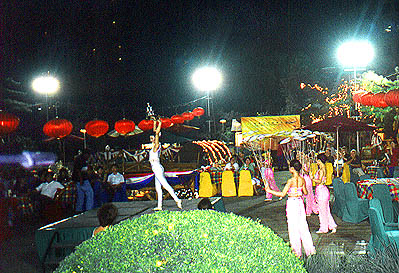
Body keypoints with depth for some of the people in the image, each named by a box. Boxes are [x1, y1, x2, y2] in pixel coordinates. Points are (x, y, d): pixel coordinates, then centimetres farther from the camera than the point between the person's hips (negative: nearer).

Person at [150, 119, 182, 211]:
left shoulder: (156, 145, -8)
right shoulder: (154, 145, 13)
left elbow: (157, 132, -17)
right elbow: (154, 131, 24)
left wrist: (160, 123, -12)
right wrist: (155, 122, 27)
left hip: (157, 169, -9)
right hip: (157, 169, 9)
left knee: (165, 185, -11)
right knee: (158, 188, 7)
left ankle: (177, 199, -13)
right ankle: (159, 206, 7)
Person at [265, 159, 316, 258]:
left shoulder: (291, 181, -17)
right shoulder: (302, 180, 1)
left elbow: (282, 194, -17)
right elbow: (305, 192, 12)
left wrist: (269, 191, -11)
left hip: (292, 203, -6)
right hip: (300, 203, 6)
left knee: (293, 227, 4)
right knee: (303, 226, 14)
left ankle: (297, 251, 10)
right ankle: (309, 249, 19)